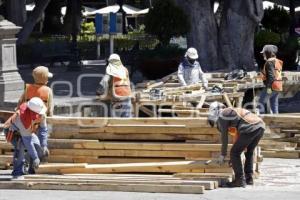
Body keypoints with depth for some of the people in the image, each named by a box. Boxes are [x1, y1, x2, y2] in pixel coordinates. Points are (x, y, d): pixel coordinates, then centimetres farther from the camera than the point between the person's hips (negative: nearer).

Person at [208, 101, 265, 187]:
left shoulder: (222, 116, 10)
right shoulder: (232, 111, 35)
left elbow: (224, 137, 10)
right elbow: (237, 135, 40)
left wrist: (222, 155, 20)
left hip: (250, 129, -8)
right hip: (260, 126, 9)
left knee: (234, 153, 4)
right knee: (249, 152, 27)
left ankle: (240, 180, 1)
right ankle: (249, 178, 25)